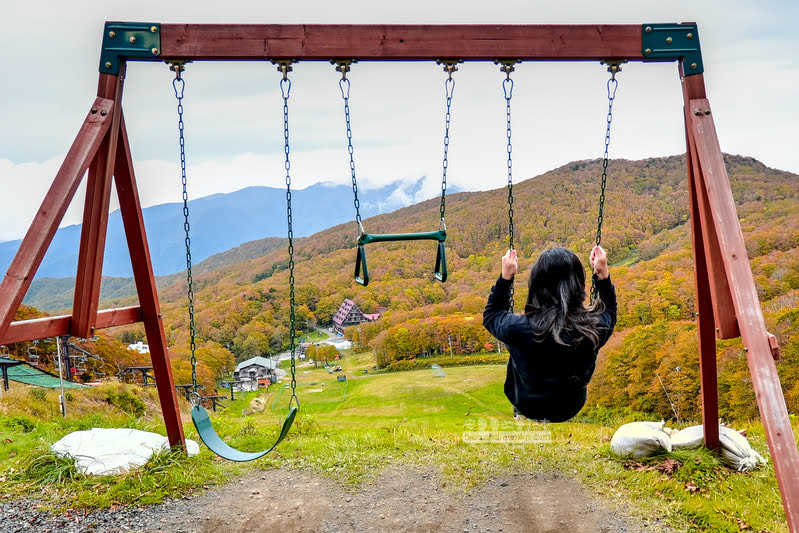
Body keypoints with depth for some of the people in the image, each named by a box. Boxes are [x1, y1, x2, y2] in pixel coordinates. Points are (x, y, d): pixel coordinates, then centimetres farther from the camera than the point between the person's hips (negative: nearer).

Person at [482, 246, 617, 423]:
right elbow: (609, 311, -2)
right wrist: (603, 274, -4)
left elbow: (491, 315, -9)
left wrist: (506, 276, -9)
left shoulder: (520, 329, -35)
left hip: (528, 407, -1)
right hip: (571, 409, 2)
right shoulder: (595, 327, -30)